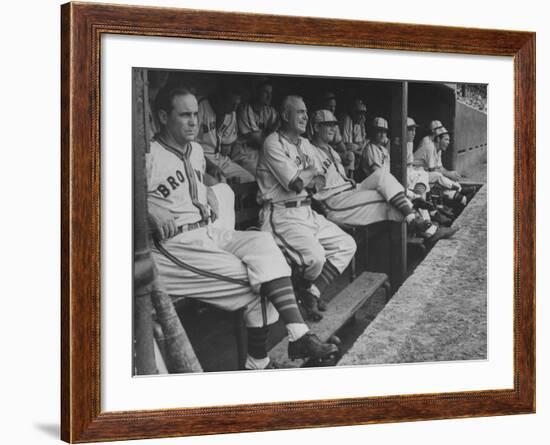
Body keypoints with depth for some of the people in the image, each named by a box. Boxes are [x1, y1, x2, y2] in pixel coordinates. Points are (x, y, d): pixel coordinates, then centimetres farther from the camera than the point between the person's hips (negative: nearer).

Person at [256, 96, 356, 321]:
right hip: (282, 215, -9)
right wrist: (312, 171, 2)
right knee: (315, 256, -28)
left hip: (307, 212, 9)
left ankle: (311, 292, -6)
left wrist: (312, 181, -6)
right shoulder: (273, 143, -11)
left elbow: (319, 181, 19)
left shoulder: (305, 144, 17)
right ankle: (307, 291, 4)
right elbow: (296, 183, -19)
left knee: (347, 245, 0)